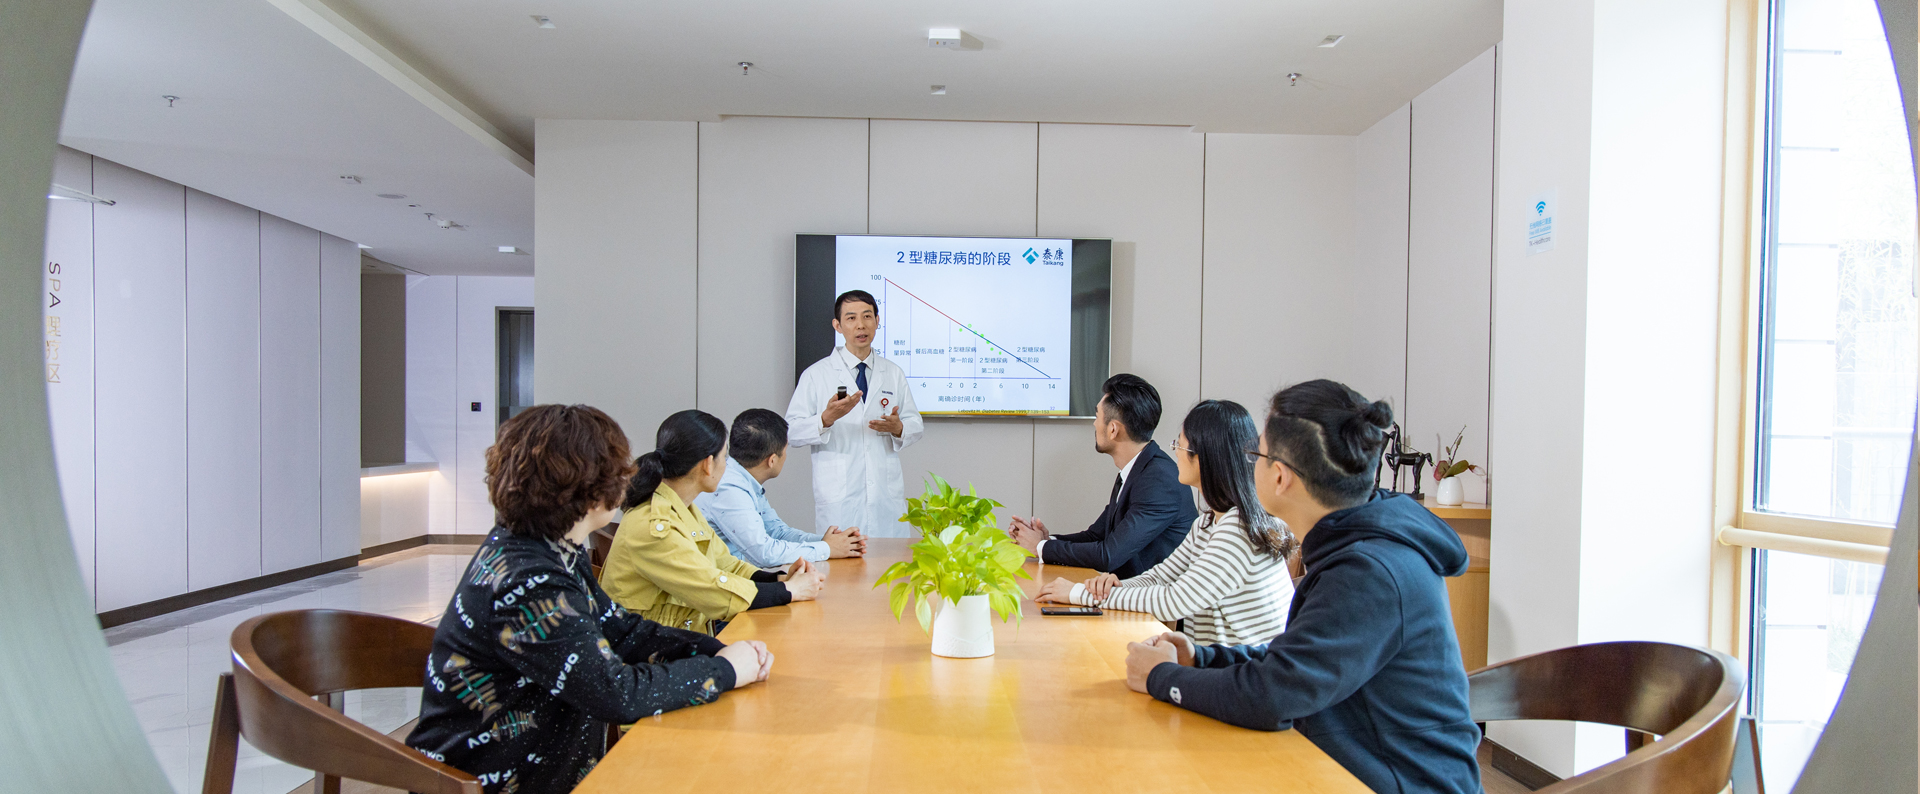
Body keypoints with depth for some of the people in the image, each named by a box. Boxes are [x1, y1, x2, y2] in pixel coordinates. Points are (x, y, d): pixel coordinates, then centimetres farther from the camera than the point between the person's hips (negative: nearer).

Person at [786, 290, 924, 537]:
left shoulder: (894, 374, 13)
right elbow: (791, 432, -3)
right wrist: (826, 419, -20)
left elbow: (916, 424, 14)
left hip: (887, 495, 3)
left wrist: (898, 428, -8)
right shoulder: (815, 375, 2)